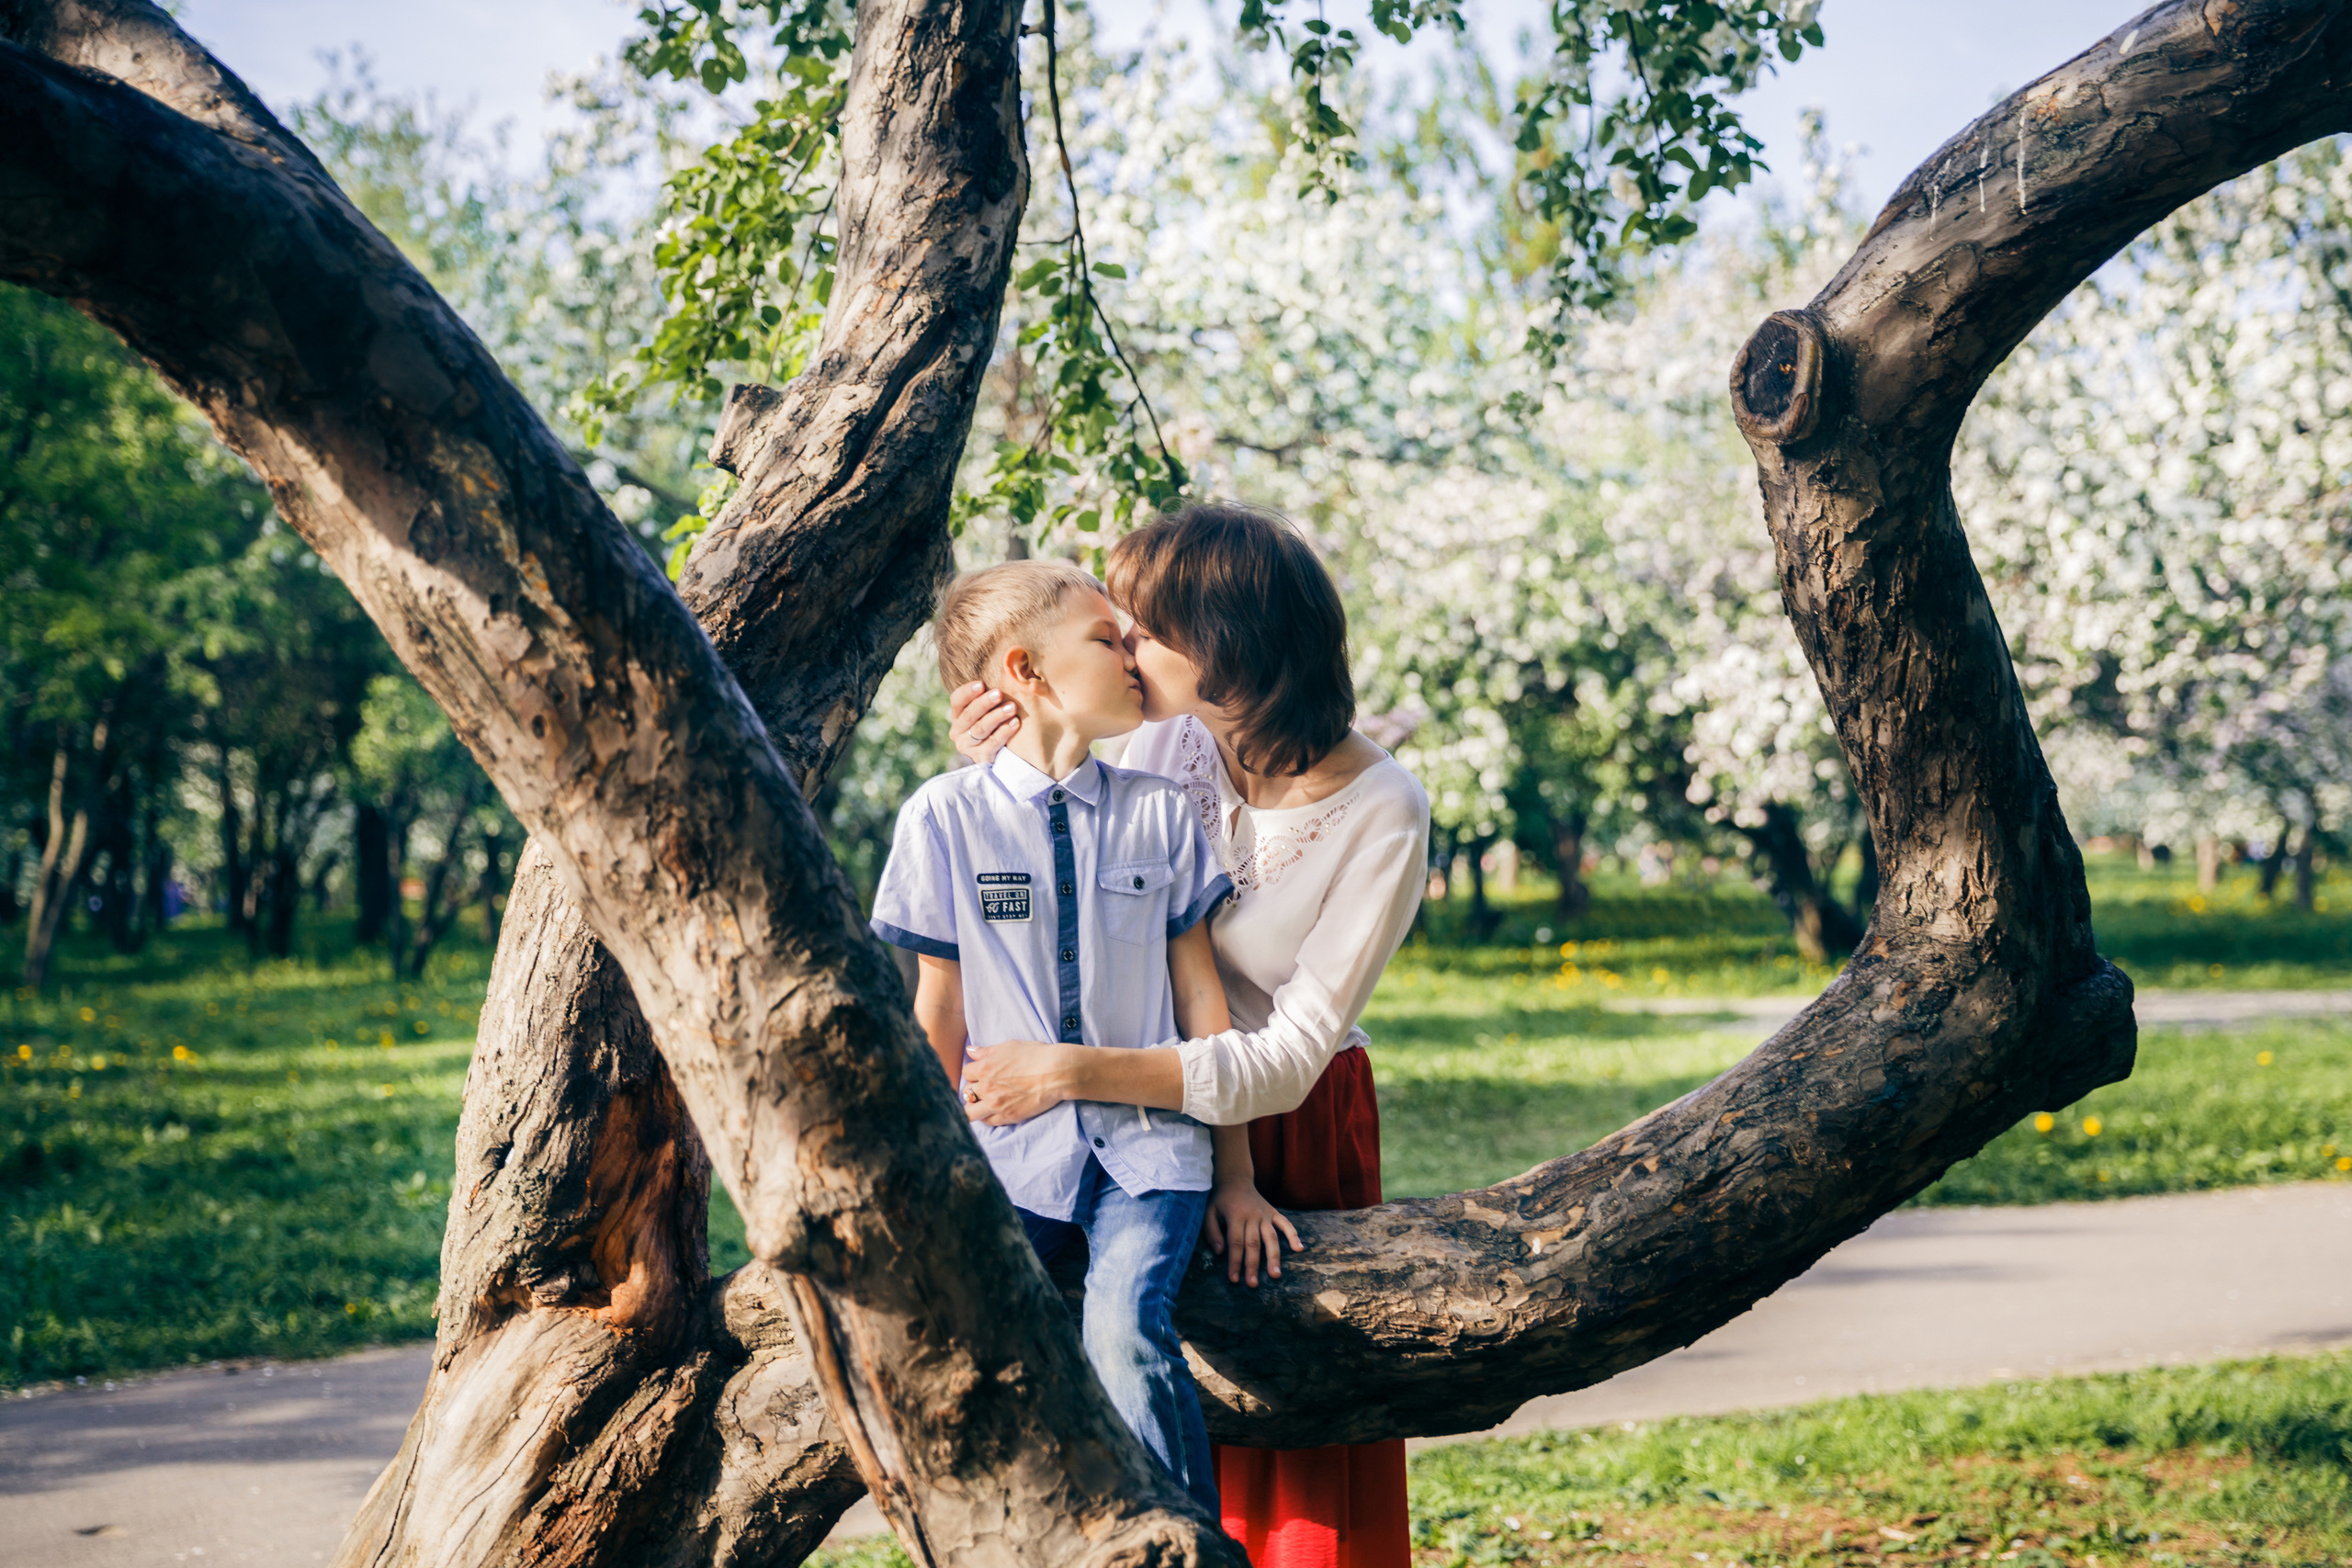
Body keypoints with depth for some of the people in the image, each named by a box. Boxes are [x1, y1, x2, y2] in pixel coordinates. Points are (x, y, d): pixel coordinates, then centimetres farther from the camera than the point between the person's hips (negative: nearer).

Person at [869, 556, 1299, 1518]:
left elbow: (1200, 995, 8)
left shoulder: (1160, 812, 6)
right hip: (1013, 1148, 0)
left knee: (1125, 1327, -27)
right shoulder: (945, 816, 1)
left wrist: (1236, 1176, 8)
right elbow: (940, 1012, 6)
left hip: (1148, 1143, 0)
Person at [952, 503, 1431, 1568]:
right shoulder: (1169, 746, -8)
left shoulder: (1382, 813, -19)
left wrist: (1074, 1073, -28)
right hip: (1152, 1105, 3)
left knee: (1298, 1467, 3)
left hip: (1295, 1131, -3)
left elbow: (1289, 1059, -22)